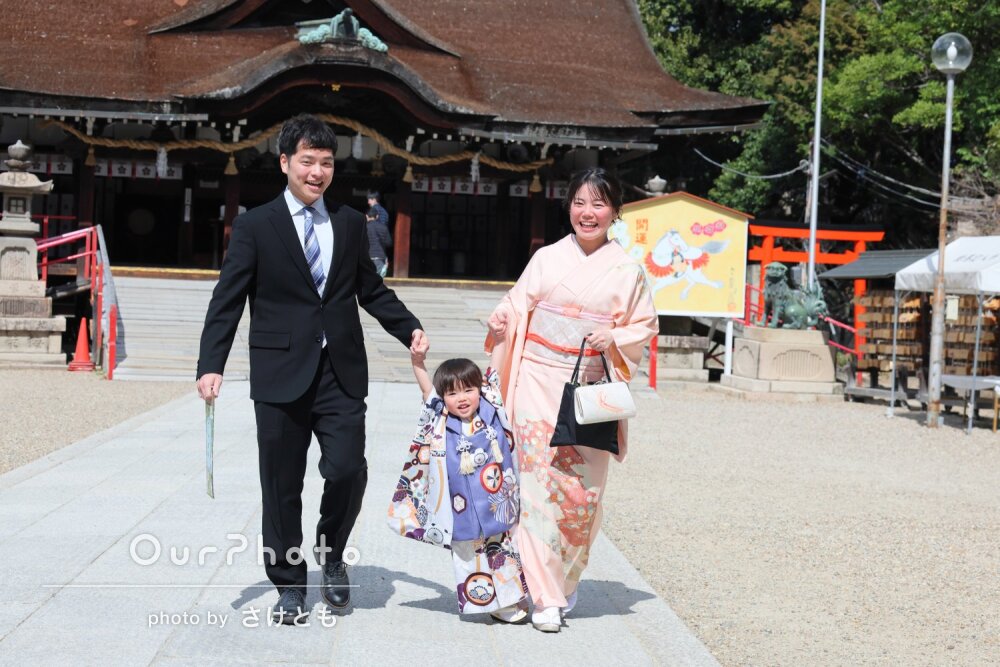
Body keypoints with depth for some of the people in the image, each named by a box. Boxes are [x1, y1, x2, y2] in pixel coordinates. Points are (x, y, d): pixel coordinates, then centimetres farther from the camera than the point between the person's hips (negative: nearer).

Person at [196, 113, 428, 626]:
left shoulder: (350, 224, 11)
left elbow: (371, 290, 18)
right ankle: (289, 584, 21)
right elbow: (227, 302, -3)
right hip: (281, 374, -2)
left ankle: (331, 554, 21)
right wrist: (211, 365, -13)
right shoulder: (255, 226, 1)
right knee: (282, 486, 4)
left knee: (347, 470, -8)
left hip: (341, 372, 2)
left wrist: (410, 328, 3)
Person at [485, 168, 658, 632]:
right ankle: (545, 597, -1)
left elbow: (645, 325, 8)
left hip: (590, 389, 0)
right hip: (539, 381, 0)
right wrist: (499, 321, -14)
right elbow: (517, 306, 7)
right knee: (538, 480, -7)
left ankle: (566, 582, 25)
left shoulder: (627, 271, 3)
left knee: (582, 488, 2)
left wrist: (615, 339, -11)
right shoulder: (547, 258, 5)